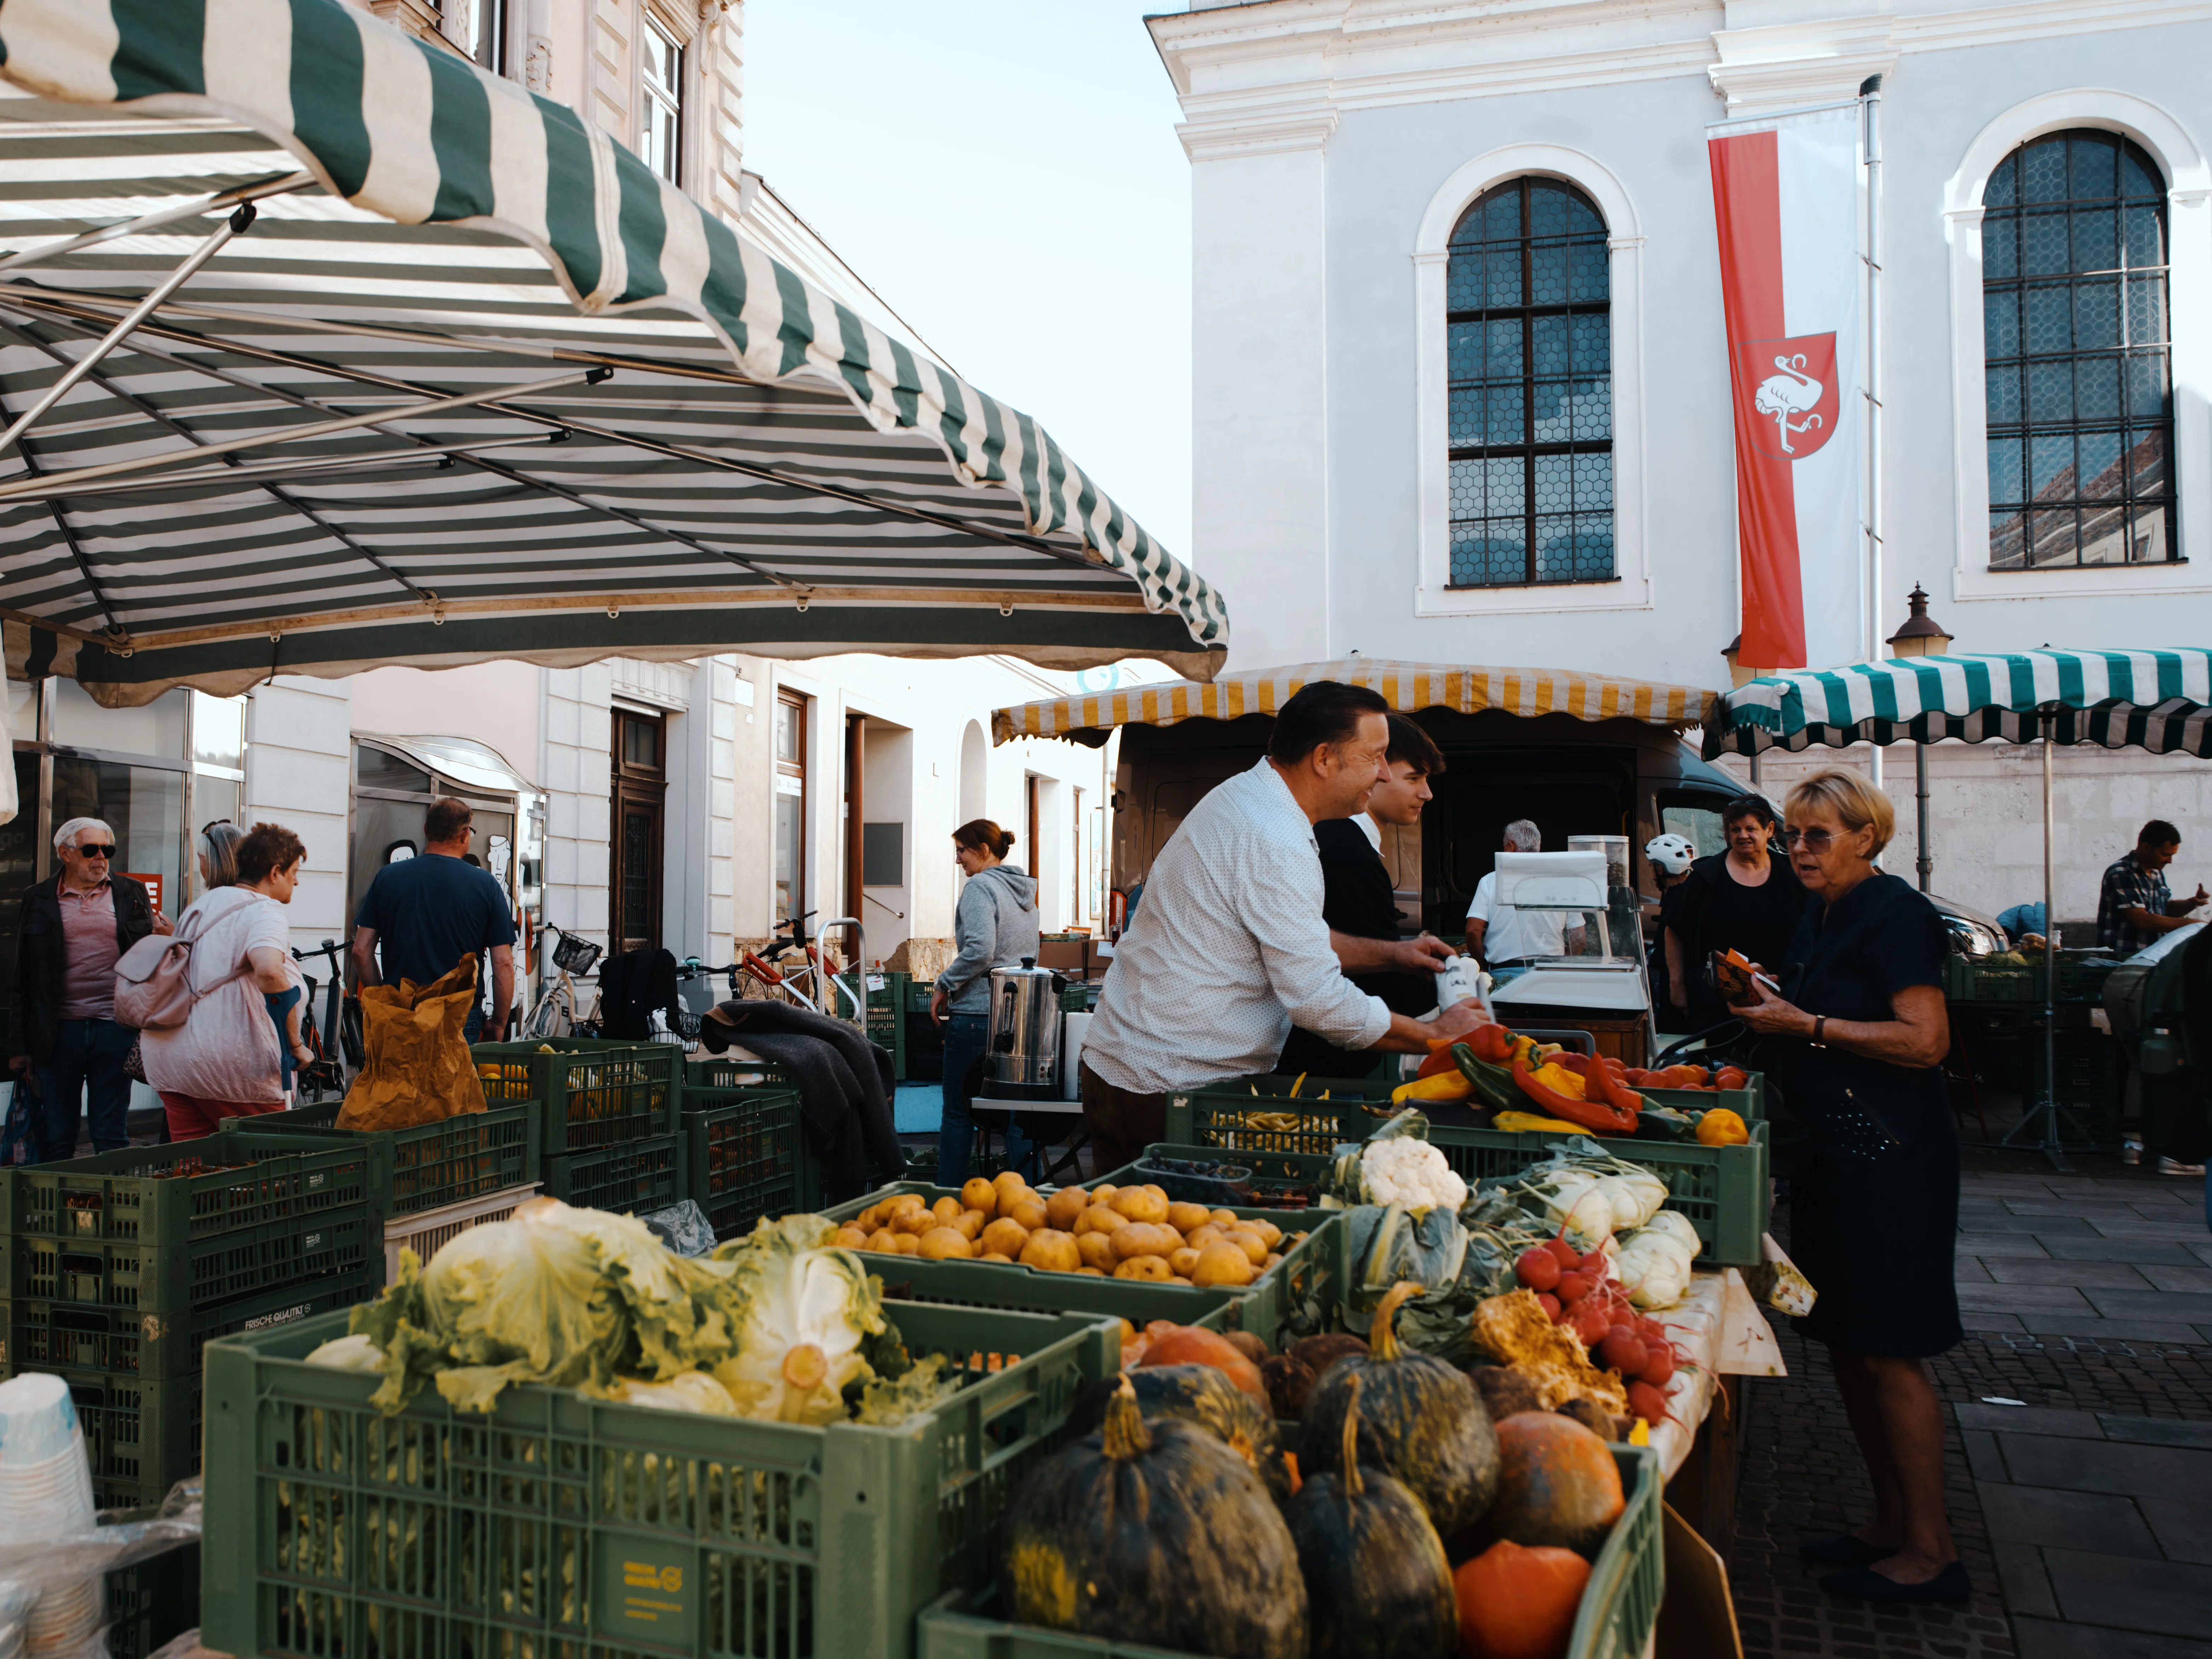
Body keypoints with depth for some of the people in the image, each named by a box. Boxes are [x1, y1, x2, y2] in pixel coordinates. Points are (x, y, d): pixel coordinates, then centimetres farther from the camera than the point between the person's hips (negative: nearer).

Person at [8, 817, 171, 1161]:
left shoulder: (132, 893, 9)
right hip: (60, 1031, 0)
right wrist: (21, 1048, 3)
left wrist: (166, 941, -14)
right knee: (56, 1139, 6)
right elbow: (24, 978, 7)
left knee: (112, 1137, 5)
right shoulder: (39, 900, 7)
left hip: (116, 1029, 0)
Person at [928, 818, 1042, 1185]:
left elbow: (979, 950, -23)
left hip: (977, 1012, -8)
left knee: (958, 1111, 4)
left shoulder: (980, 886, -11)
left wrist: (944, 984, -11)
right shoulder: (1025, 889, 14)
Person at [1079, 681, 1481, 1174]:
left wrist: (1385, 954, 21)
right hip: (1170, 1091, -10)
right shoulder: (1274, 845, -21)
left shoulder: (1242, 798, 12)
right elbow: (1318, 999, -22)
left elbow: (1285, 936, 28)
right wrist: (1435, 1034, -9)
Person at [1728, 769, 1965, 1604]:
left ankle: (1930, 1551, 9)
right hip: (1833, 1149, 10)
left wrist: (1806, 1025, -17)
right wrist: (1769, 1002, 8)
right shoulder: (1820, 917, 15)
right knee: (1847, 1344, 13)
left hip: (1888, 1153, -9)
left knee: (1888, 1353, -3)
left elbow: (1925, 1040, -21)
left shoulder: (1895, 913, -13)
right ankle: (1892, 1522, 26)